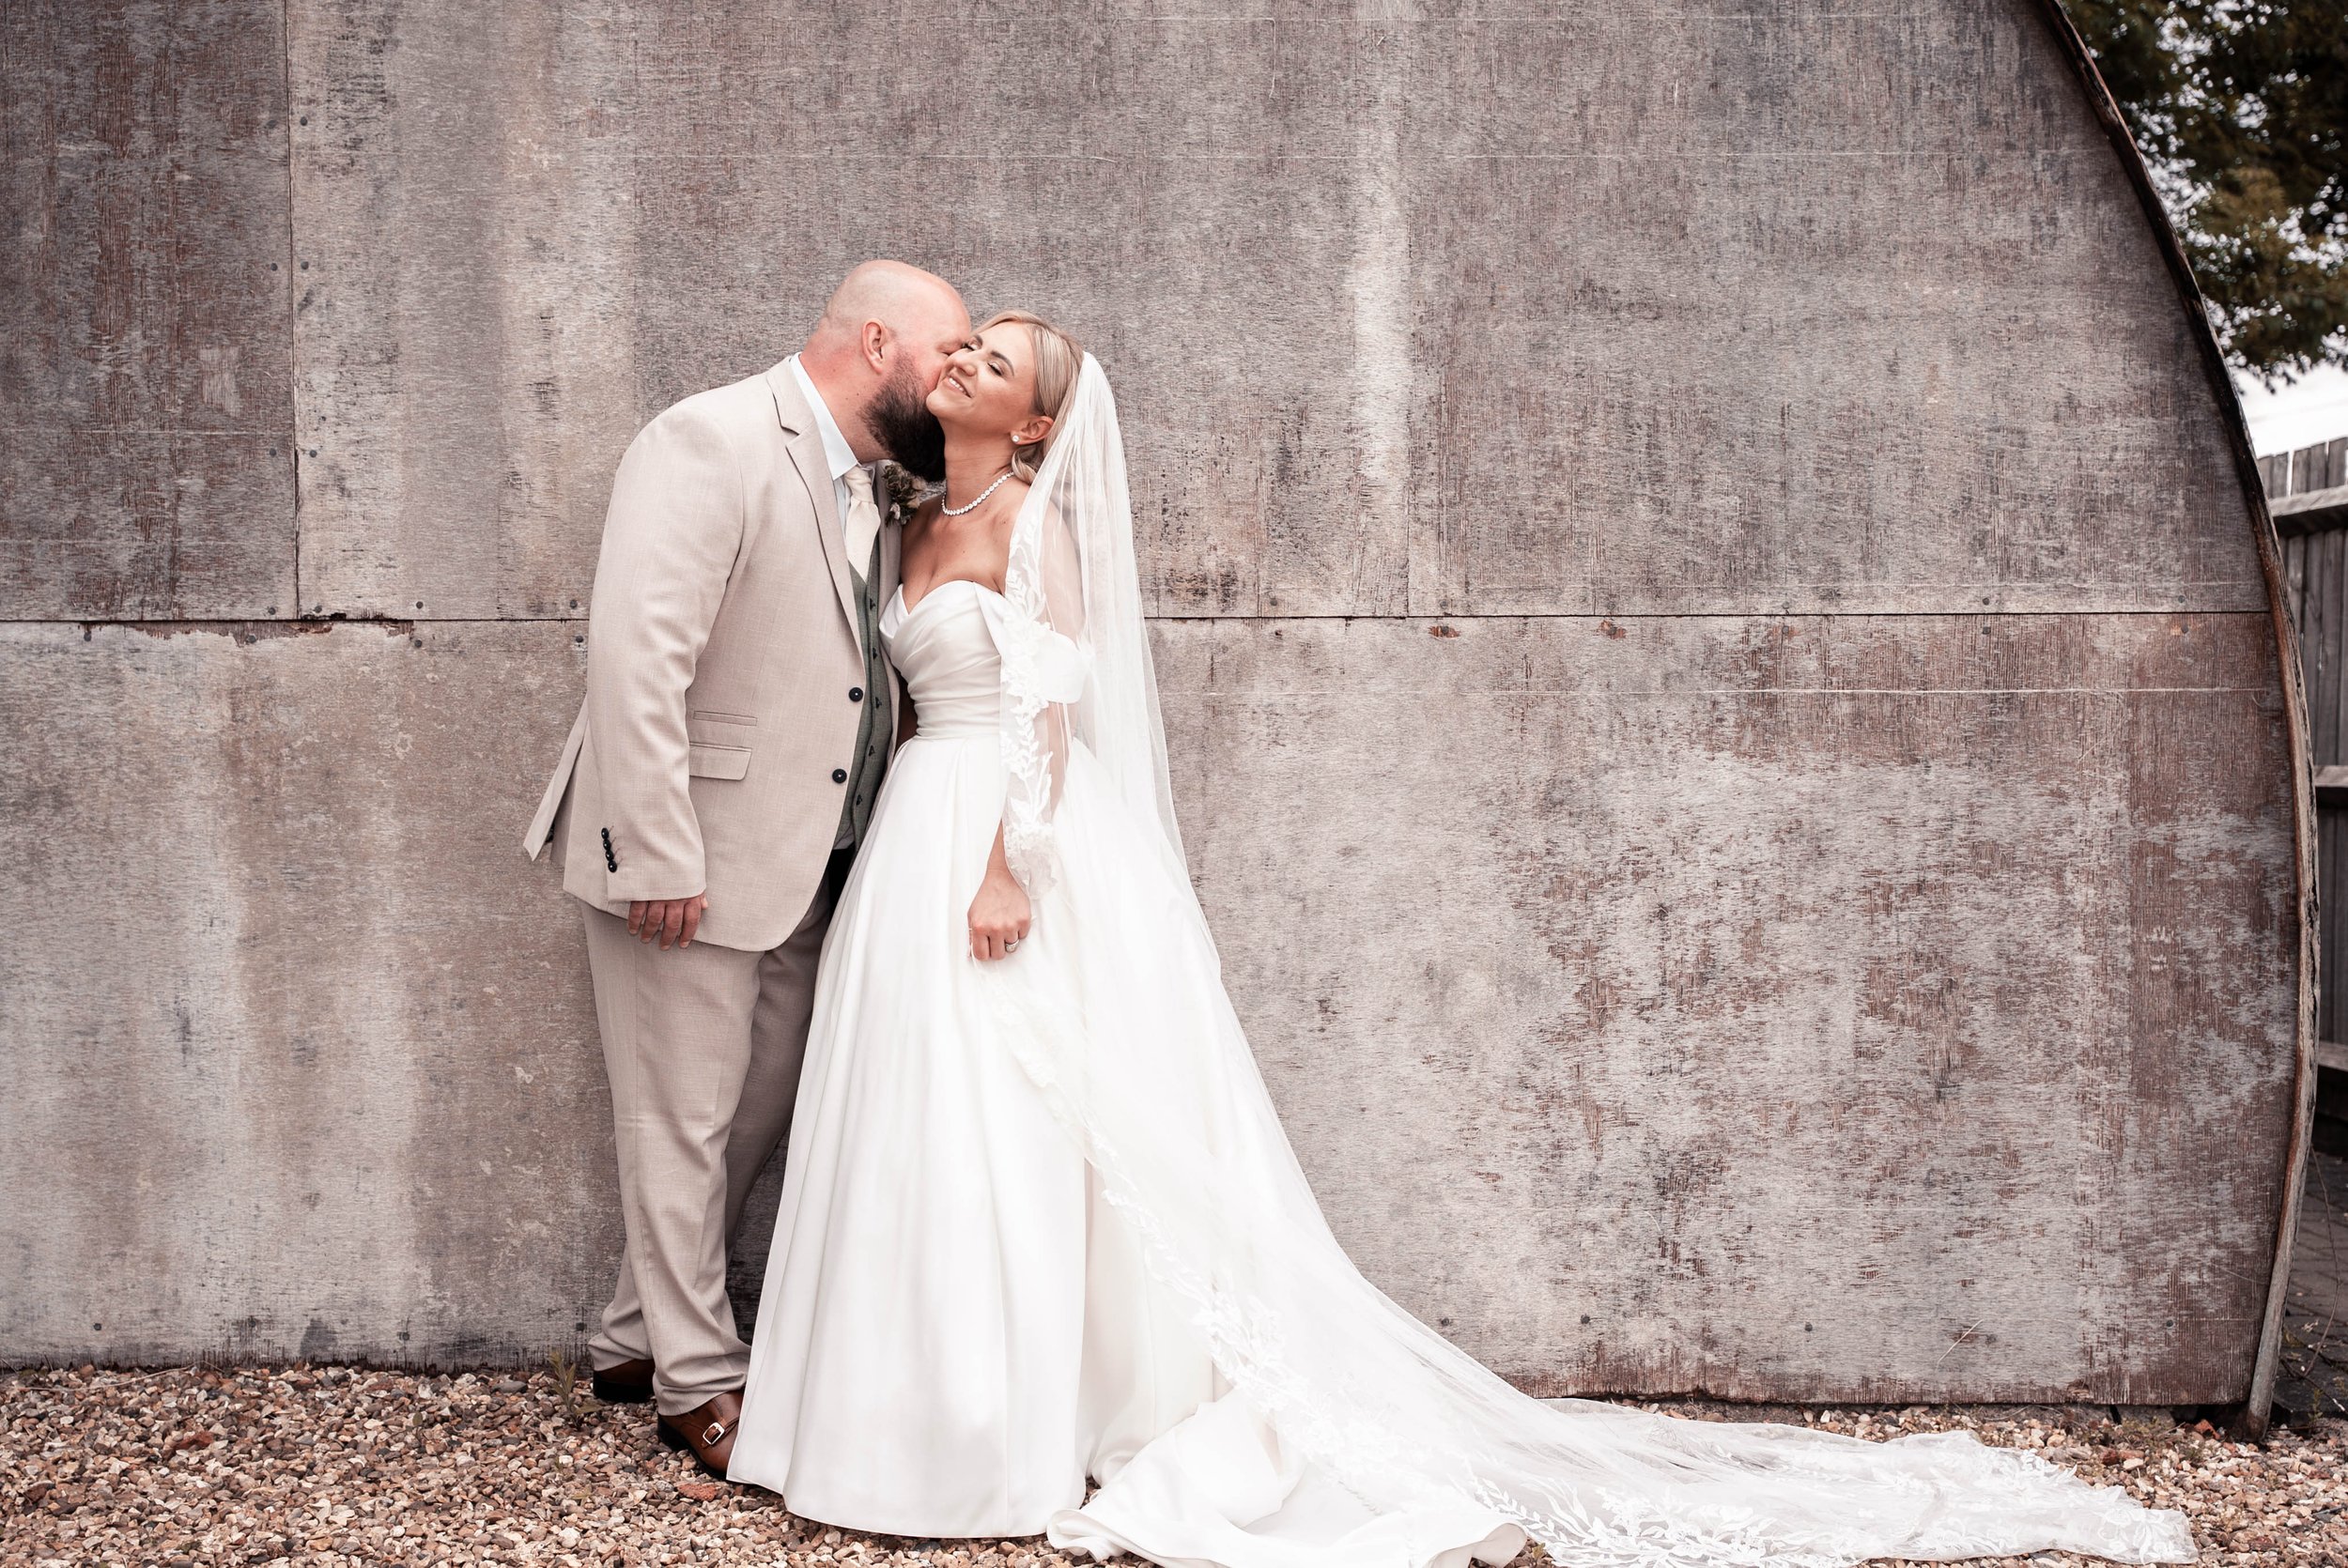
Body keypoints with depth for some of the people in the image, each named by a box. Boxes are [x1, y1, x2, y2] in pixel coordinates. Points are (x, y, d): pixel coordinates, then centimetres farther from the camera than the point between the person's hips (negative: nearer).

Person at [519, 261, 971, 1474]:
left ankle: (637, 1336, 33)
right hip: (688, 860, -9)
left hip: (799, 859, 9)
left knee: (762, 1109, 16)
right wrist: (659, 856, -24)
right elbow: (634, 657, -24)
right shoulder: (712, 442, -16)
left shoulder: (872, 483, 12)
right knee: (682, 1122, 4)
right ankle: (696, 1380, 19)